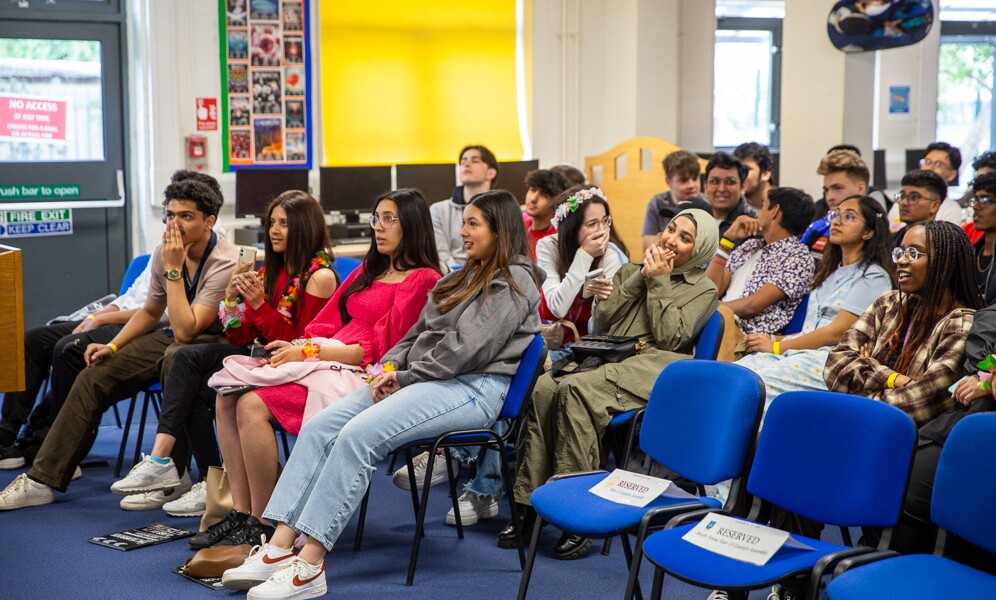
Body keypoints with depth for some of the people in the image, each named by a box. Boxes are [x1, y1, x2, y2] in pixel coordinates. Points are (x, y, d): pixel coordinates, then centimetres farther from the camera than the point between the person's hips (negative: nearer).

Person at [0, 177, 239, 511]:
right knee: (94, 376, -4)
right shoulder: (164, 253, 0)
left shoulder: (225, 263, -23)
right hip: (174, 338, 8)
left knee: (176, 358, -40)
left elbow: (185, 331, -30)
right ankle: (42, 480, 3)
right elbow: (150, 312, 18)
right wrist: (113, 346, 4)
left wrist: (174, 270, -26)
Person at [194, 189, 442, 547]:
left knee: (253, 406, -25)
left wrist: (309, 351, -13)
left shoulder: (422, 279, -4)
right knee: (228, 395, -11)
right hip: (327, 355, 9)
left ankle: (263, 526, -15)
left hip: (361, 376, -8)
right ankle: (241, 513, -10)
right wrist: (296, 346, -2)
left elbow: (377, 347, -11)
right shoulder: (370, 270, 23)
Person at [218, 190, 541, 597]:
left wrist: (405, 377, -11)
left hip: (473, 387, -9)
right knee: (319, 427, -11)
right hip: (422, 378, 9)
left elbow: (466, 349, -16)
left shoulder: (514, 281, -5)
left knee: (358, 434, -29)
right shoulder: (468, 276, 24)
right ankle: (280, 547, -19)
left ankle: (309, 566, -29)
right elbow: (420, 332, 21)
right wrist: (390, 366, 2)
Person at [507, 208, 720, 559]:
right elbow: (602, 320, 12)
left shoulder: (703, 290, 12)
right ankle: (529, 501, -26)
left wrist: (658, 283, 1)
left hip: (653, 367, -5)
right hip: (607, 358, 5)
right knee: (543, 387, -28)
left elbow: (670, 338, -3)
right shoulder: (631, 270, 26)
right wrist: (639, 277, 7)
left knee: (575, 388, -34)